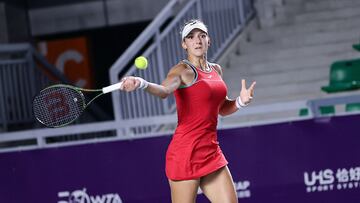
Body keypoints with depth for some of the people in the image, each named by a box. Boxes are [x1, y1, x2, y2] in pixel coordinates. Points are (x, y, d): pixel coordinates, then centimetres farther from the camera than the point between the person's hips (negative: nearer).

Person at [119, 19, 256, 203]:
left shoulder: (216, 70, 14)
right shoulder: (183, 70, -8)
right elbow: (164, 90, -30)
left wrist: (241, 101, 8)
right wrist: (142, 84, -51)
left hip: (211, 152, 7)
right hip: (186, 153, -7)